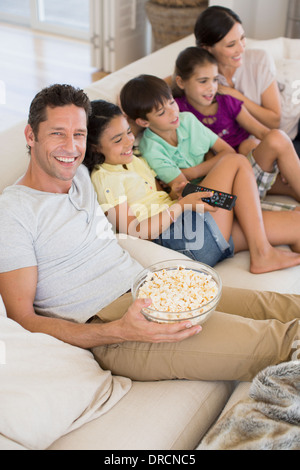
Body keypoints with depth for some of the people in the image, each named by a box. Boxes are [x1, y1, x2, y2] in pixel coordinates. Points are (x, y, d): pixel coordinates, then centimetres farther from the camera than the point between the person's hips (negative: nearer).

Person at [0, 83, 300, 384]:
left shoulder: (81, 175, 12)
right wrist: (119, 331, -25)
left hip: (149, 289, 8)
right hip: (104, 327, -8)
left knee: (264, 304, -5)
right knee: (247, 341, -21)